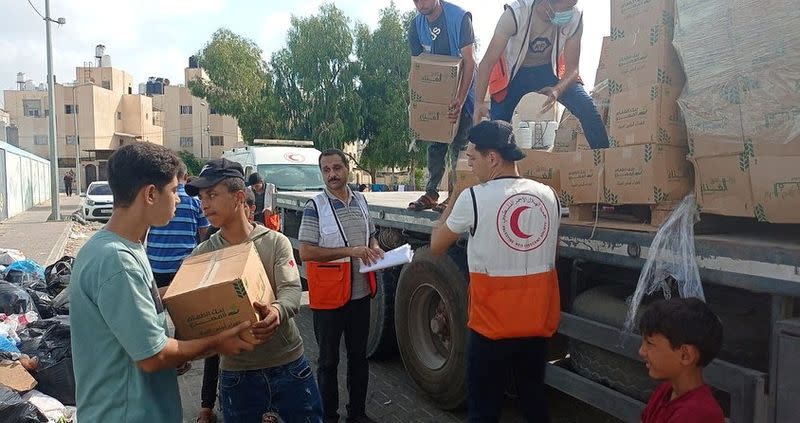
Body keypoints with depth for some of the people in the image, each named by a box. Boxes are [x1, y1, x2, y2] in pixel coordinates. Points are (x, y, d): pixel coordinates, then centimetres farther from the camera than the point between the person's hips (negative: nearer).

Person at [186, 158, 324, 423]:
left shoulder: (276, 242, -5)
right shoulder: (203, 254, 1)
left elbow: (292, 291, -16)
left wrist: (277, 310, -39)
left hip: (289, 365, -1)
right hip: (236, 373, 1)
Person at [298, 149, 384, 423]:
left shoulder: (360, 201, 6)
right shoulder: (315, 206, -10)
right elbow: (305, 252, -17)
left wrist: (374, 248, -4)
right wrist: (350, 251, -23)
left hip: (360, 293, 5)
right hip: (329, 296, -5)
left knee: (359, 356, 17)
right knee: (329, 360, 10)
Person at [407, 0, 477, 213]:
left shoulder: (459, 17, -17)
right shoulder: (416, 25, -1)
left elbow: (469, 60, -21)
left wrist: (461, 99, -30)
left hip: (463, 89, -5)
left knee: (459, 144, -7)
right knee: (435, 143, 5)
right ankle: (431, 193, 9)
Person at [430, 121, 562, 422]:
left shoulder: (473, 198, -14)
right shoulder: (548, 195, 0)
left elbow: (436, 247, 0)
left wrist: (453, 201, 11)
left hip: (492, 323, -5)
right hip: (538, 319, 5)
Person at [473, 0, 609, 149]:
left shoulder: (575, 17, -24)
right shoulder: (516, 13, -32)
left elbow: (572, 68, -17)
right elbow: (487, 62, -30)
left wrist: (557, 90, -39)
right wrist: (479, 103, -42)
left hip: (549, 69, 2)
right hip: (514, 72, -1)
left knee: (587, 108, -17)